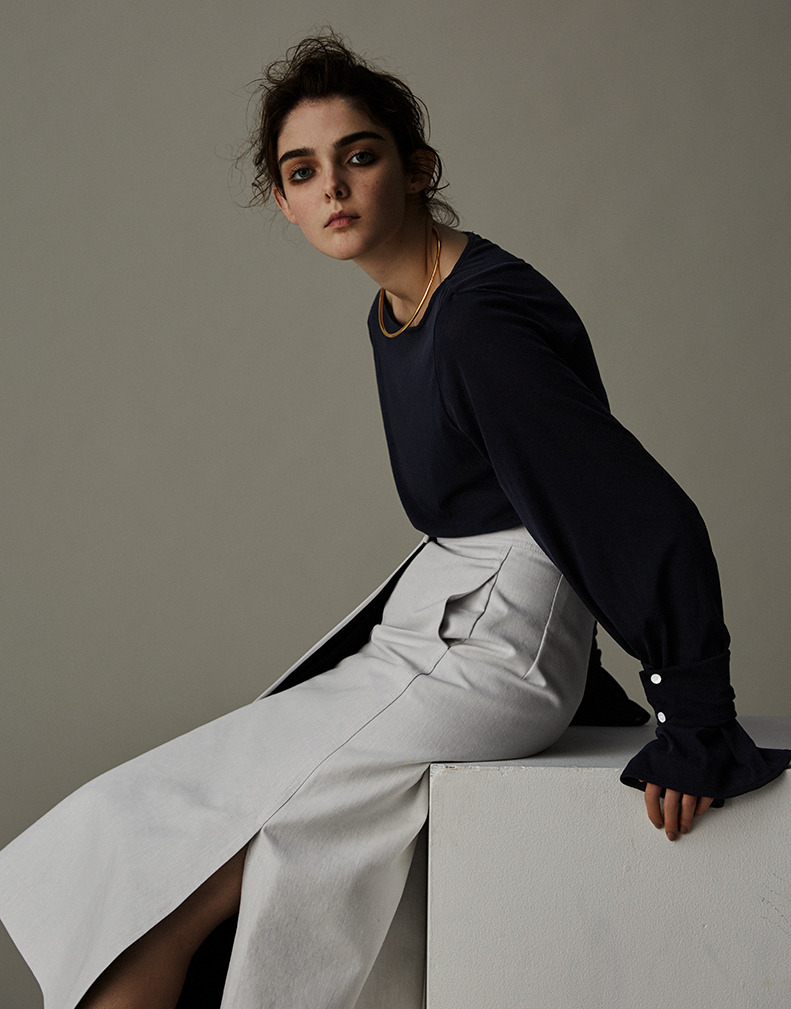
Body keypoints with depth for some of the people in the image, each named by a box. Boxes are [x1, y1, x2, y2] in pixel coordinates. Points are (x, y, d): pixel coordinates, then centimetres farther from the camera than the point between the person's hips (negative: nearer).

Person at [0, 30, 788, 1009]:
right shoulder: (393, 316, 9)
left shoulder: (482, 320, -21)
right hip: (419, 638, 9)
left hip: (484, 660, -9)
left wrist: (697, 733, -20)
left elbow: (652, 515, -22)